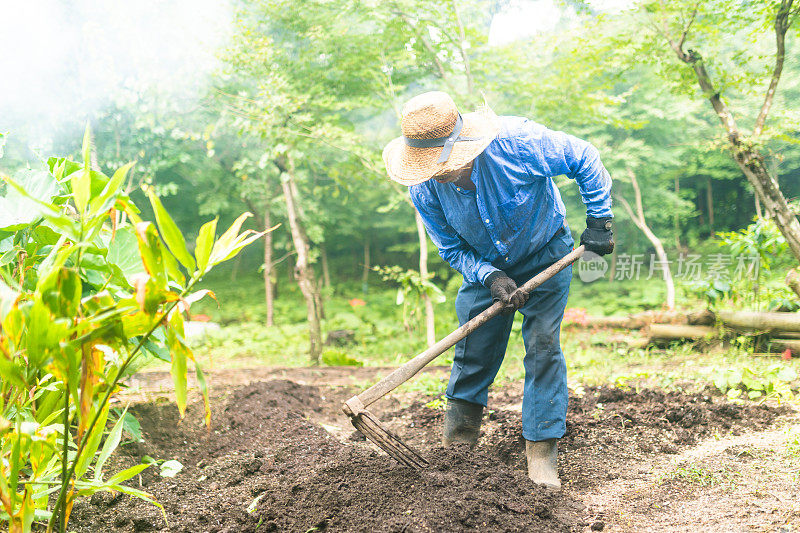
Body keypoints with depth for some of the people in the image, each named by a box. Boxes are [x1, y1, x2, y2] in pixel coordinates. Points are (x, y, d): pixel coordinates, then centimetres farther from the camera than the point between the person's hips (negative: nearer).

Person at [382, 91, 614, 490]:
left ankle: (542, 449, -1)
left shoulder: (517, 142, -35)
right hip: (485, 266, 3)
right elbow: (452, 249, -10)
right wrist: (490, 277, -27)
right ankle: (456, 444, 22)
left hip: (544, 255, -2)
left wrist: (598, 221, -17)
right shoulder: (423, 191, -25)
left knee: (543, 345, -11)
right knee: (473, 349, 4)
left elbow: (585, 159, -18)